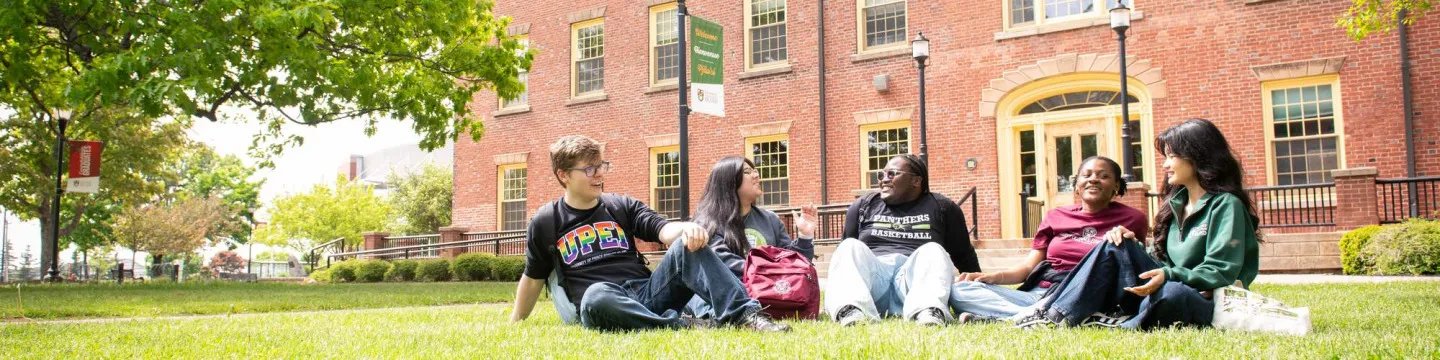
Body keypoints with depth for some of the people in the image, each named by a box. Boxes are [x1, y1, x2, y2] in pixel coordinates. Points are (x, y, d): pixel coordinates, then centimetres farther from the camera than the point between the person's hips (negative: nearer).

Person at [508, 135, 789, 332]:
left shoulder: (622, 206, 15)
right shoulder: (545, 223, 9)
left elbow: (665, 230, 0)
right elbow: (532, 279, 20)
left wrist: (687, 228, -24)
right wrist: (515, 322, 25)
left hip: (646, 294, 3)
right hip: (600, 308, -3)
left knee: (688, 245, -23)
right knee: (597, 296, -41)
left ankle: (745, 315, -38)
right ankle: (681, 325, -36)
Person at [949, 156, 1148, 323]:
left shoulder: (1131, 219, 13)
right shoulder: (1056, 217, 21)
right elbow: (1029, 265, 15)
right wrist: (995, 277, -4)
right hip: (1038, 293, 4)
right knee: (959, 291, -19)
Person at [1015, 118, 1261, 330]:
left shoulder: (1226, 205, -9)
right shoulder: (1177, 202, 14)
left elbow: (1221, 273, -18)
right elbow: (1160, 261, 12)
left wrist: (1169, 276, -31)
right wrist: (1132, 247, -7)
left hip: (1205, 303, -7)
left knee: (1172, 293, -41)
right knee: (1115, 246, -9)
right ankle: (1057, 316, -21)